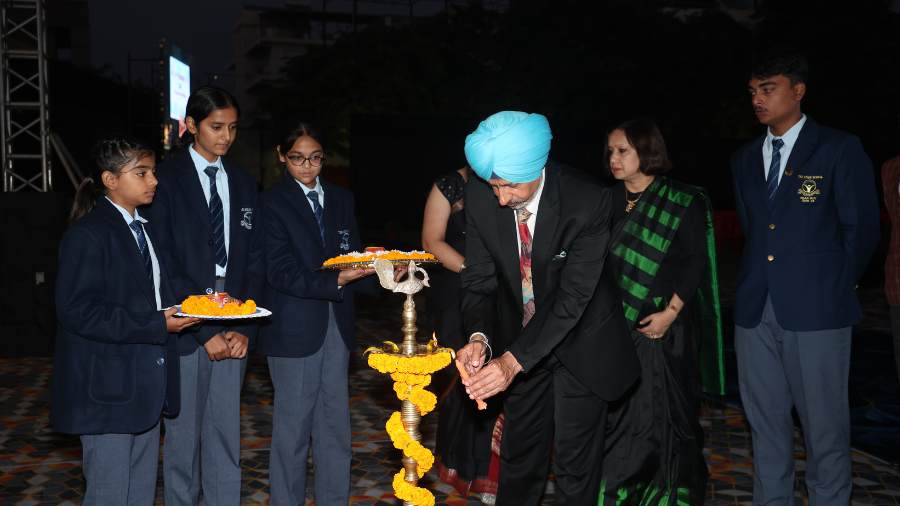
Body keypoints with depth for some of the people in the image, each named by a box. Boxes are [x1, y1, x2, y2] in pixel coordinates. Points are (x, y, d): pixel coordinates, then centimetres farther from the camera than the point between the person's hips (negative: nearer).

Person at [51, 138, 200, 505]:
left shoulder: (143, 228, 14)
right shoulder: (88, 234, -13)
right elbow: (76, 310, -20)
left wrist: (182, 310, 2)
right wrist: (155, 326, -22)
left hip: (146, 386, 8)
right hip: (107, 388, -8)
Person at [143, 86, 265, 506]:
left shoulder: (243, 184, 12)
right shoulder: (166, 179, -4)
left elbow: (254, 262, 10)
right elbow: (163, 264, -9)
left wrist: (244, 327, -2)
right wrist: (205, 331, -12)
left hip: (234, 328, 4)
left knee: (226, 432, 9)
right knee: (183, 434, 5)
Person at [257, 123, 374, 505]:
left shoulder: (341, 200, 12)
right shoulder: (271, 203, -6)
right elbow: (281, 273, -13)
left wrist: (373, 268, -11)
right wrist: (336, 280, -24)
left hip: (337, 325, 5)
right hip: (295, 327, -5)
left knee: (335, 423, 11)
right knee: (293, 426, 2)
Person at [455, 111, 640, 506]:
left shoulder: (588, 202, -28)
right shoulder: (479, 197, -16)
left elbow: (574, 295, -28)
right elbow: (479, 280, -10)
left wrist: (514, 360, -34)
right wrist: (479, 337, -30)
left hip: (580, 343, -3)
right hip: (521, 339, 4)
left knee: (575, 461, 6)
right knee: (518, 452, 18)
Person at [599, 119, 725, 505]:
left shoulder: (683, 202, -3)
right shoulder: (609, 201, 10)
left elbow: (695, 260, -6)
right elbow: (598, 261, 12)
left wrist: (670, 312, -13)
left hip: (664, 325, -4)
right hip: (616, 324, 4)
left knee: (664, 412, 0)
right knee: (617, 411, 3)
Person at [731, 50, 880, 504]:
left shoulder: (839, 149, -2)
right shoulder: (744, 159, 14)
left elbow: (860, 229, 0)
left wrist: (836, 287, 4)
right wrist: (759, 279, 11)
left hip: (815, 311, -5)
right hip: (756, 310, 5)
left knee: (824, 425, 1)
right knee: (765, 421, 12)